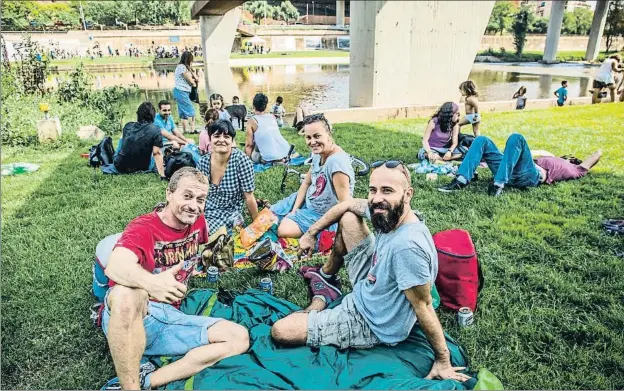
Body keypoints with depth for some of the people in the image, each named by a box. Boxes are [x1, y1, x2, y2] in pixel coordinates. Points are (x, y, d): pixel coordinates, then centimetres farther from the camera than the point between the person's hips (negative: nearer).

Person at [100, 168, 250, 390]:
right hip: (128, 321, -6)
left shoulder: (197, 222, 6)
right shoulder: (143, 228, -13)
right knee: (126, 294, -40)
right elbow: (115, 267, -35)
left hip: (170, 318, 6)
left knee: (239, 338, -10)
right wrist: (151, 282, -52)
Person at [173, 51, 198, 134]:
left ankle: (185, 129, 7)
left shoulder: (186, 67, 18)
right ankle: (192, 129, -14)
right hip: (181, 91, -9)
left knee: (183, 112, 6)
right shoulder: (181, 67, -10)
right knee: (191, 110, -12)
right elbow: (190, 80, -9)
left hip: (184, 92, 9)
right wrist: (194, 83, 9)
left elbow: (196, 79, 16)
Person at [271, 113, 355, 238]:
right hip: (306, 200, 8)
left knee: (284, 230, -24)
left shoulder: (337, 162, -34)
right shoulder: (317, 153, -6)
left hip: (324, 214, -8)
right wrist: (294, 209, 0)